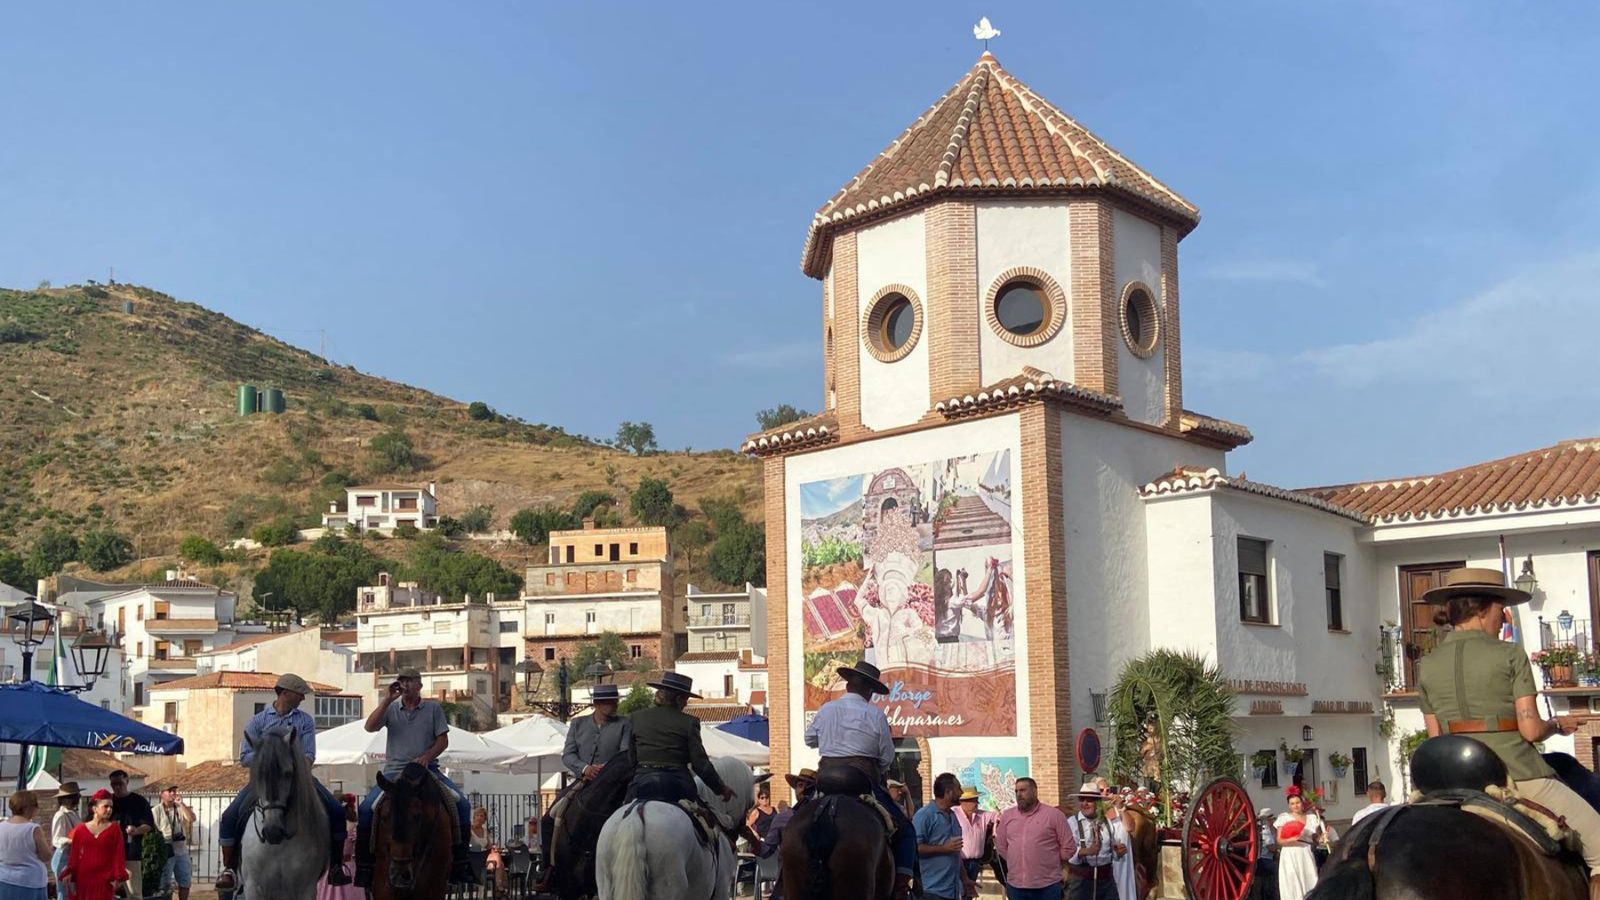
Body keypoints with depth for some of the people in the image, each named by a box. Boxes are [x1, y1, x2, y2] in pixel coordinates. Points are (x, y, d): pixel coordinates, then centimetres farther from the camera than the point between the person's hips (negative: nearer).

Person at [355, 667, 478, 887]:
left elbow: (443, 740, 4)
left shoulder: (434, 709, 9)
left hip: (427, 768, 0)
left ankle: (460, 863, -10)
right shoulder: (390, 709, 11)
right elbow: (370, 727, -5)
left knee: (462, 804, -19)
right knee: (366, 808, -23)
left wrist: (427, 756, -14)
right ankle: (364, 865, -12)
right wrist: (387, 700, -10)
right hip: (394, 770, 0)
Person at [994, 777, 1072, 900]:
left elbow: (1068, 847, -1)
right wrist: (1016, 863, 11)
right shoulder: (1007, 816, 8)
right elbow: (1001, 846, 16)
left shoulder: (1054, 815, -4)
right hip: (1015, 886, 3)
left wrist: (1050, 864, 4)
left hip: (1047, 886, -3)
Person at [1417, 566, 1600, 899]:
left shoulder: (1427, 666, 6)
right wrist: (1557, 724, 9)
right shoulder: (1510, 655, -6)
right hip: (1518, 777, -5)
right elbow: (1531, 730, -10)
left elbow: (1435, 739, 8)